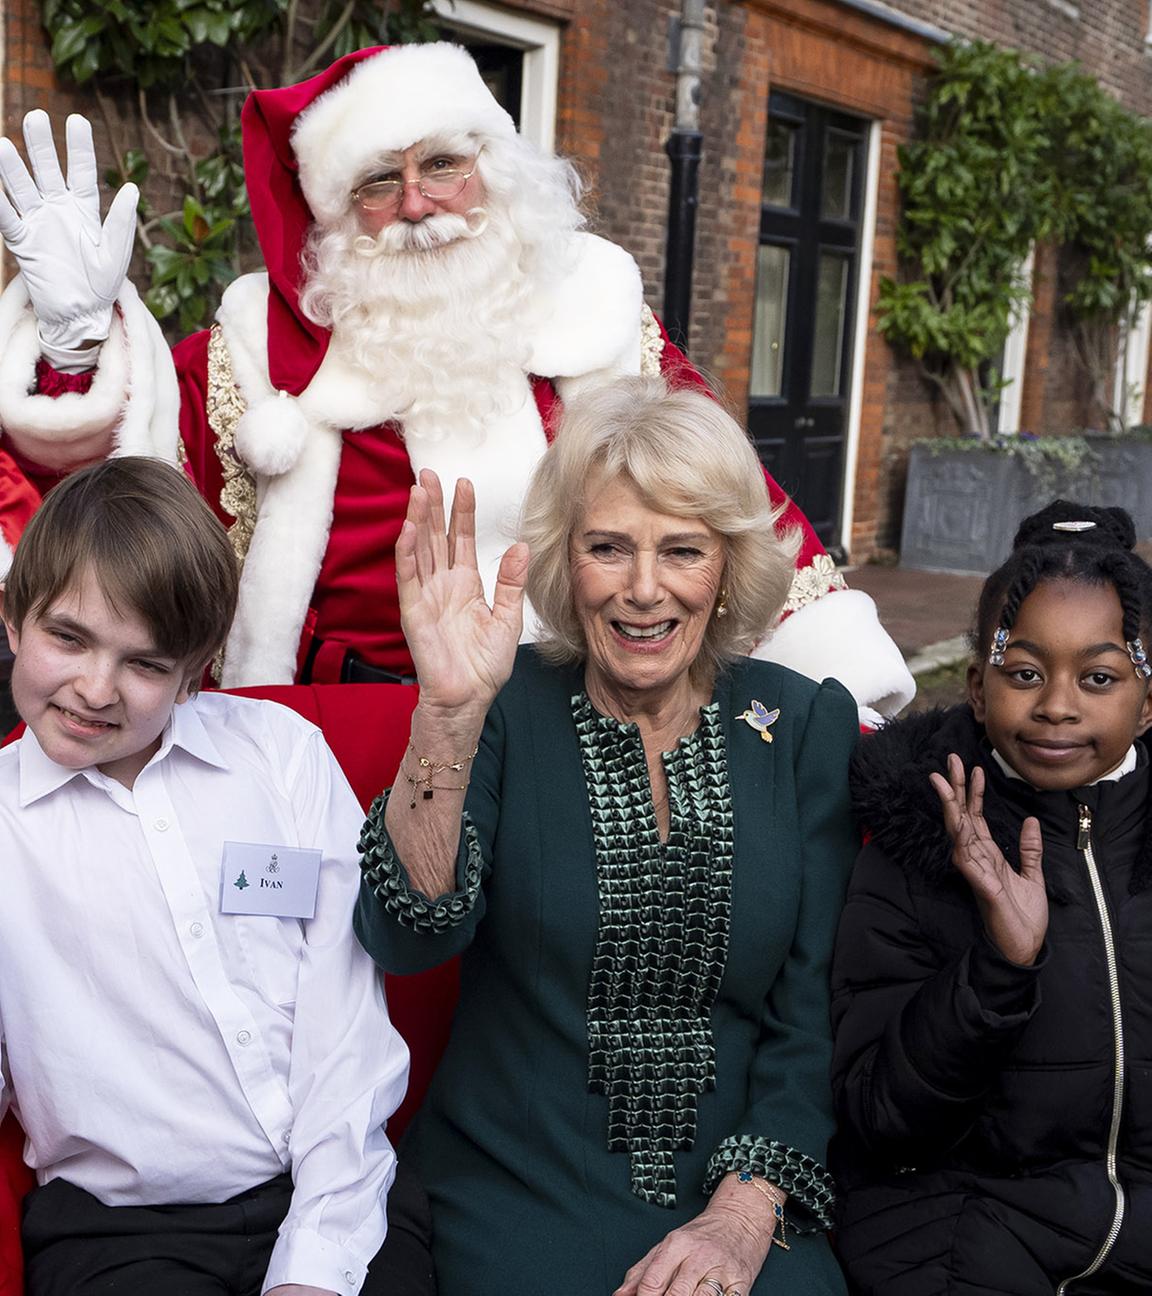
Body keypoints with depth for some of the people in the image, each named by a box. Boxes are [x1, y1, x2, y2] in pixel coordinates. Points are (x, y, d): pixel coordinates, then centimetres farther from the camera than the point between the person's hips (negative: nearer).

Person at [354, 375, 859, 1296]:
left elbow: (814, 1008, 0)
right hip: (522, 1187, -1)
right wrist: (449, 714, -29)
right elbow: (409, 939, -18)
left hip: (738, 1192, 1)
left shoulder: (804, 726, 0)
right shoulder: (506, 710, -4)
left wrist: (747, 1214, -11)